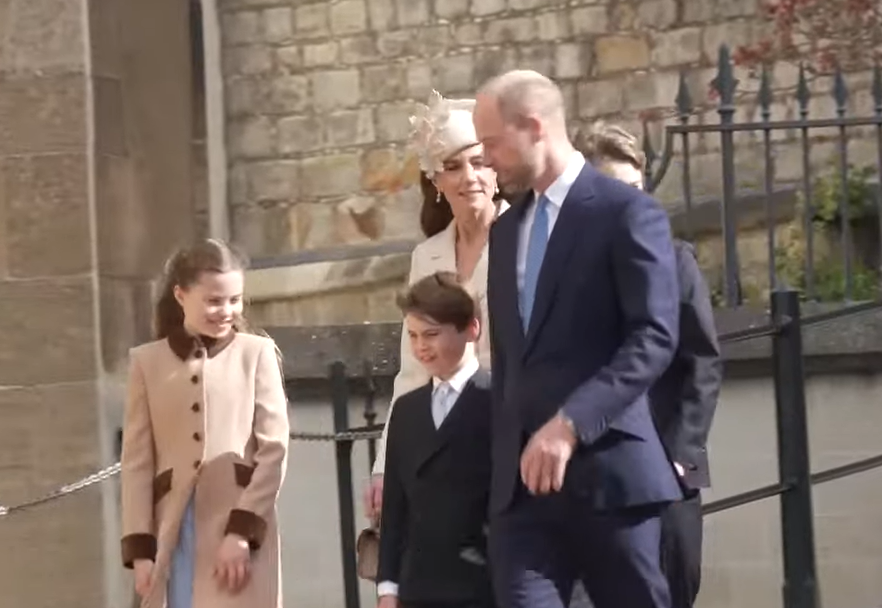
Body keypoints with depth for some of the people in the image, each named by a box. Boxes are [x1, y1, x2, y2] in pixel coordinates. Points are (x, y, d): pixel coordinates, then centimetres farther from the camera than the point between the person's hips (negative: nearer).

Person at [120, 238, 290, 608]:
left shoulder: (256, 353, 6)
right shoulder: (148, 361, 9)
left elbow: (275, 448, 0)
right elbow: (137, 461, 7)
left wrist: (243, 529, -10)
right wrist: (140, 547, -1)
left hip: (241, 528, -2)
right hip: (174, 536, 2)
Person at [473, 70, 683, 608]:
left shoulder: (626, 212, -5)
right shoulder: (507, 230, 19)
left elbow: (654, 338, -15)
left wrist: (570, 424, -23)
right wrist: (507, 453, 15)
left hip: (607, 470, -6)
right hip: (524, 477, 6)